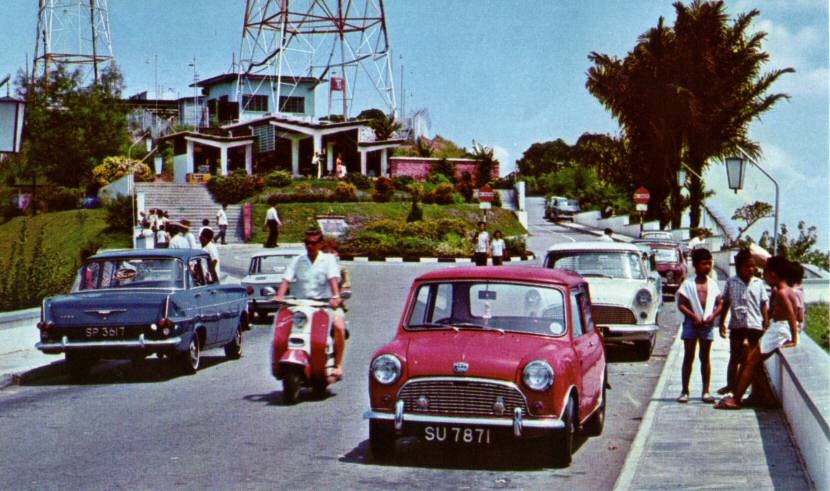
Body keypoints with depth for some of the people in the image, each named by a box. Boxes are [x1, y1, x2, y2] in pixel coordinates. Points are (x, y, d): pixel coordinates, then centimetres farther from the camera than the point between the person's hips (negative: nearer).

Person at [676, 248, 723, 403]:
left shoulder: (713, 284, 7)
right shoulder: (688, 283, -4)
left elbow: (719, 304, 8)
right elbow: (681, 304, -7)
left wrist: (712, 316, -9)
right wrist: (694, 316, -16)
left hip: (707, 324, 3)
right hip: (691, 323, -3)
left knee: (705, 358, 8)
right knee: (688, 357, 2)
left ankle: (705, 392, 12)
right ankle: (685, 391, 6)